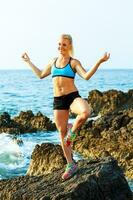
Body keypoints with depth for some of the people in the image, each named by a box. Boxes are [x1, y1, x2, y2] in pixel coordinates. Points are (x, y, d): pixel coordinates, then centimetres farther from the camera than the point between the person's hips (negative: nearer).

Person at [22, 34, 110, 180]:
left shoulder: (74, 62, -1)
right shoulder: (53, 61, 14)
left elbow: (86, 76, -15)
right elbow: (41, 75, 27)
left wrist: (99, 62, -25)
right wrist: (28, 62, 33)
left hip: (73, 96, -4)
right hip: (58, 100, 4)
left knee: (85, 112, -38)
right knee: (62, 132, 4)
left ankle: (72, 132, -8)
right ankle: (71, 165, 13)